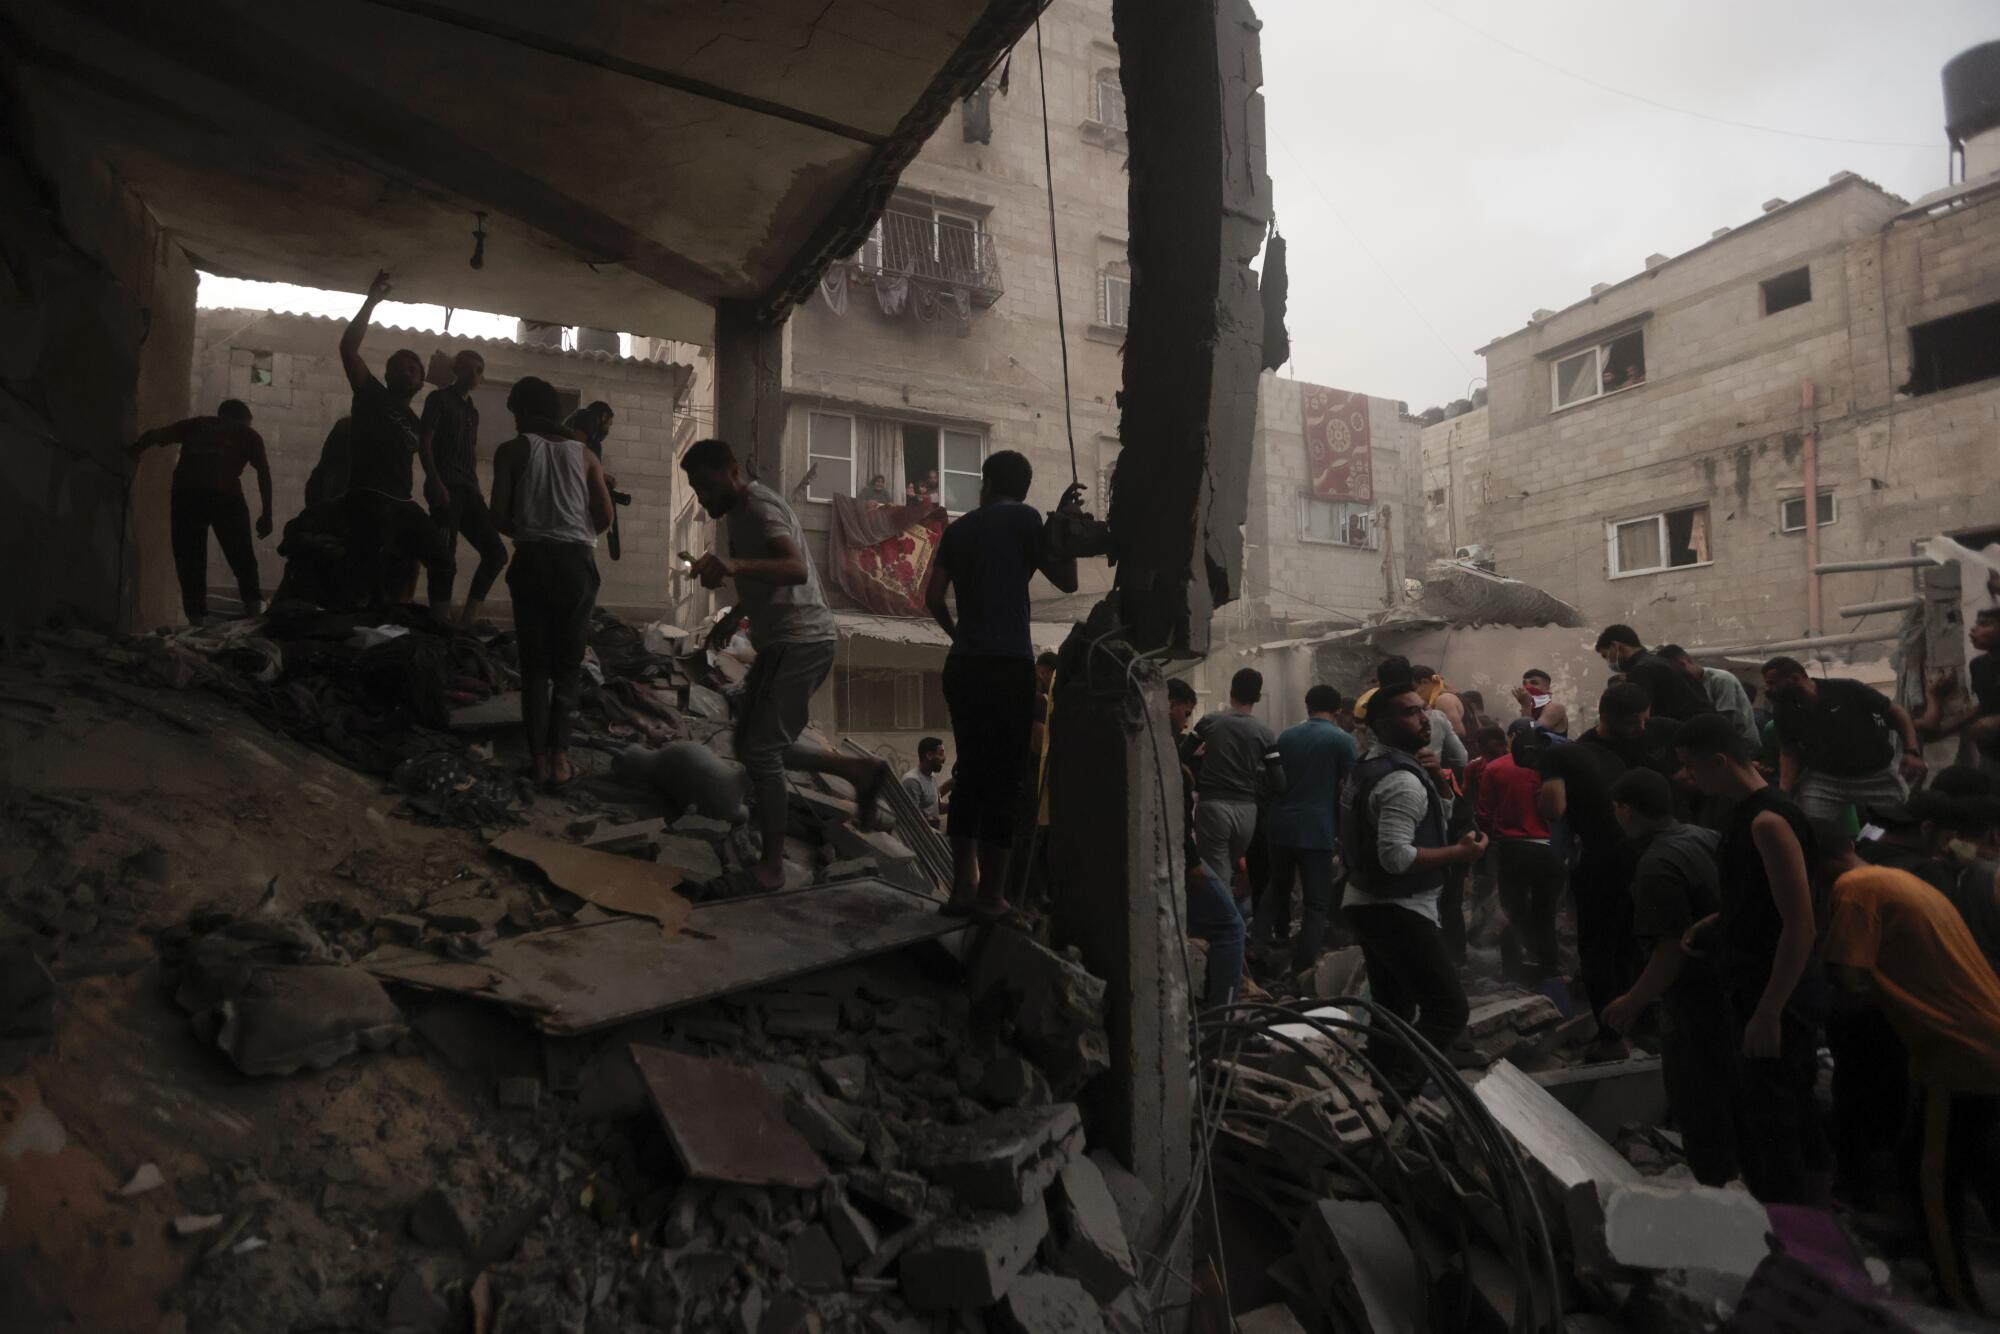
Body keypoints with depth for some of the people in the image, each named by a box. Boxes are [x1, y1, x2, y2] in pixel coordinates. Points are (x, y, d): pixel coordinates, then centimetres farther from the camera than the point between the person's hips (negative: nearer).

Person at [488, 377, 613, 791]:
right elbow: (605, 516, 6)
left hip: (533, 561, -1)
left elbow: (499, 517, -1)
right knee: (568, 665, 8)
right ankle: (559, 756, 1)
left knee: (535, 664, 8)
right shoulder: (584, 454, 12)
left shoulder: (512, 450, 6)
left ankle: (538, 757, 7)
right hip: (577, 563, 1)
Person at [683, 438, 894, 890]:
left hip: (796, 642, -10)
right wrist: (733, 615, 21)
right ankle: (861, 771, 18)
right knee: (763, 747, 14)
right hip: (791, 642, 10)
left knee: (759, 751, -8)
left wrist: (735, 565, -49)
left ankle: (772, 866, 2)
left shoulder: (759, 508, -15)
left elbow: (797, 569, -34)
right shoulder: (739, 512, 18)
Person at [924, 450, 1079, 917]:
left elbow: (934, 597, 10)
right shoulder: (1023, 518, 0)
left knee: (971, 773, 12)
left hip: (963, 665, 6)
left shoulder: (959, 527, 14)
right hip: (1008, 664, -5)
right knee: (1004, 779, -2)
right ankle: (990, 896, -1)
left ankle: (963, 888, 12)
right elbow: (1067, 580, 2)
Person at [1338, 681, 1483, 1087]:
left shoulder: (1372, 765, 12)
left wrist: (1434, 778, 4)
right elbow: (1396, 856, -28)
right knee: (1448, 1008, -10)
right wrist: (1459, 853, -18)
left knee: (1392, 1010, 17)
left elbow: (1427, 817, 22)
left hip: (1366, 904, 10)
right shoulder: (1402, 779, -20)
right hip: (1398, 911, -10)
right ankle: (1399, 1094, -12)